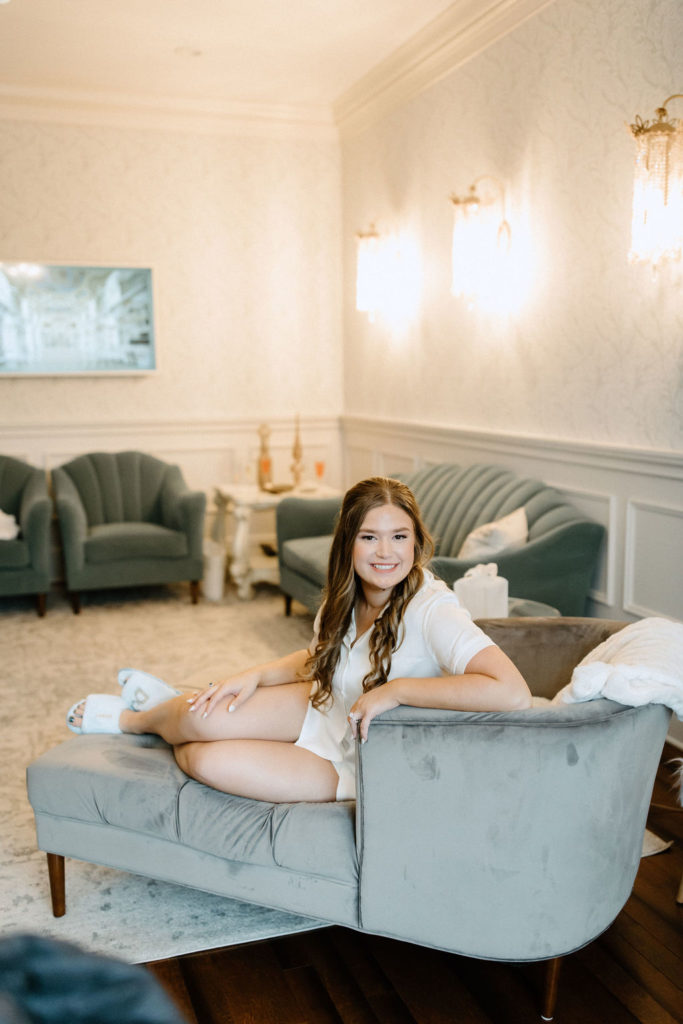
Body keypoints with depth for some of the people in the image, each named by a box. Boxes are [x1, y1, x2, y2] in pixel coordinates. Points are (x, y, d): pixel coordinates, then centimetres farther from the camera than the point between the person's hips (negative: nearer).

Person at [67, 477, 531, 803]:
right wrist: (256, 675, -7)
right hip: (326, 711, 5)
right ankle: (173, 705, 26)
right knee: (197, 756, -13)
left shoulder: (432, 610, -31)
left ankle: (132, 720, 22)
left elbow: (513, 692, -44)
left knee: (203, 731, -15)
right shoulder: (349, 597, -8)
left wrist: (394, 689, -38)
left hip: (354, 764, -5)